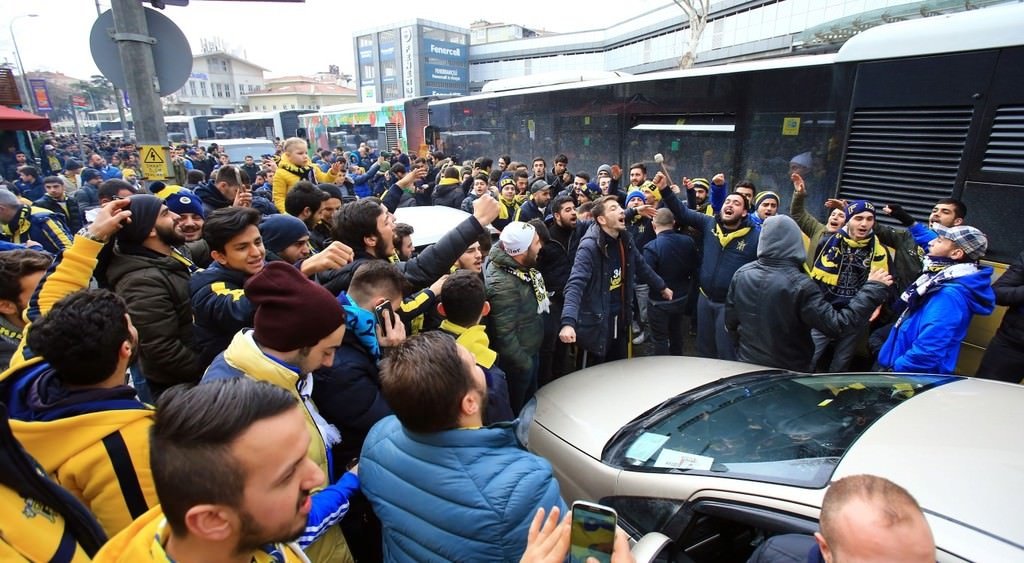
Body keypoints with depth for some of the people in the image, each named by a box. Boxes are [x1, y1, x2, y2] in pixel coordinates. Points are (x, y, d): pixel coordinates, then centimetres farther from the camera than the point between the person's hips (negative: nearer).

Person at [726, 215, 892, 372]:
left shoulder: (742, 274, -9)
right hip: (789, 371, -3)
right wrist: (872, 290, -11)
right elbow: (836, 324, -20)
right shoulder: (801, 286, -23)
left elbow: (730, 321, 0)